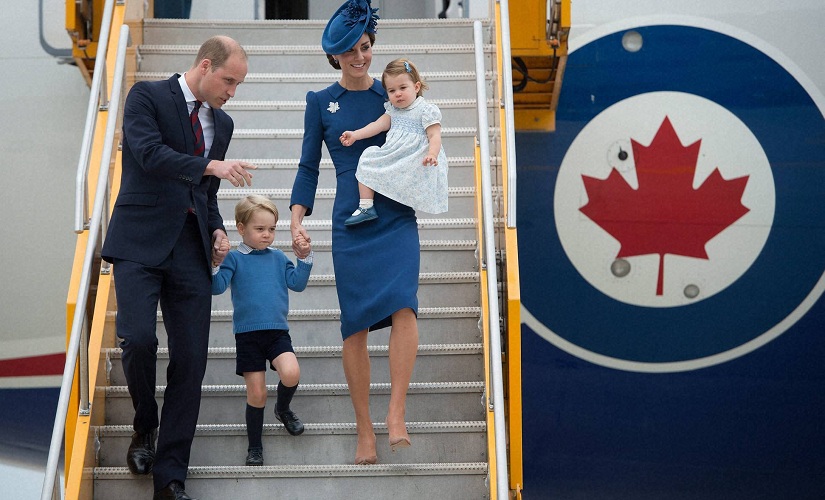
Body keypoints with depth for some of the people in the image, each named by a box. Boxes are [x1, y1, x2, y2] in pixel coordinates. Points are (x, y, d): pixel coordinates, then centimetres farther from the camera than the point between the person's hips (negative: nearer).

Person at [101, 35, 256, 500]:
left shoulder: (222, 123, 18)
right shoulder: (147, 96, 1)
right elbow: (150, 153, -17)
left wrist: (217, 229, 8)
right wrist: (211, 165, -25)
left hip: (190, 250, 5)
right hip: (142, 243, -5)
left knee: (191, 360, -1)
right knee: (139, 339, -20)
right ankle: (145, 427, 11)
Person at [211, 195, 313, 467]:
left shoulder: (278, 258, 10)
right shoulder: (234, 258, -1)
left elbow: (297, 283, 7)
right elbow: (217, 287, -10)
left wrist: (305, 256, -2)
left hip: (278, 332, 2)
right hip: (247, 334, -2)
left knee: (291, 373, -24)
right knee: (256, 394, 0)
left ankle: (283, 408, 10)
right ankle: (254, 447, 19)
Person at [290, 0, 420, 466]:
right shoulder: (321, 102, 8)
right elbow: (309, 167, 9)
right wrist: (297, 220, -3)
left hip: (397, 216, 0)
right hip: (351, 222, 0)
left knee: (403, 304, -21)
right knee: (356, 324, -1)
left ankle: (396, 416, -14)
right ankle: (365, 431, 9)